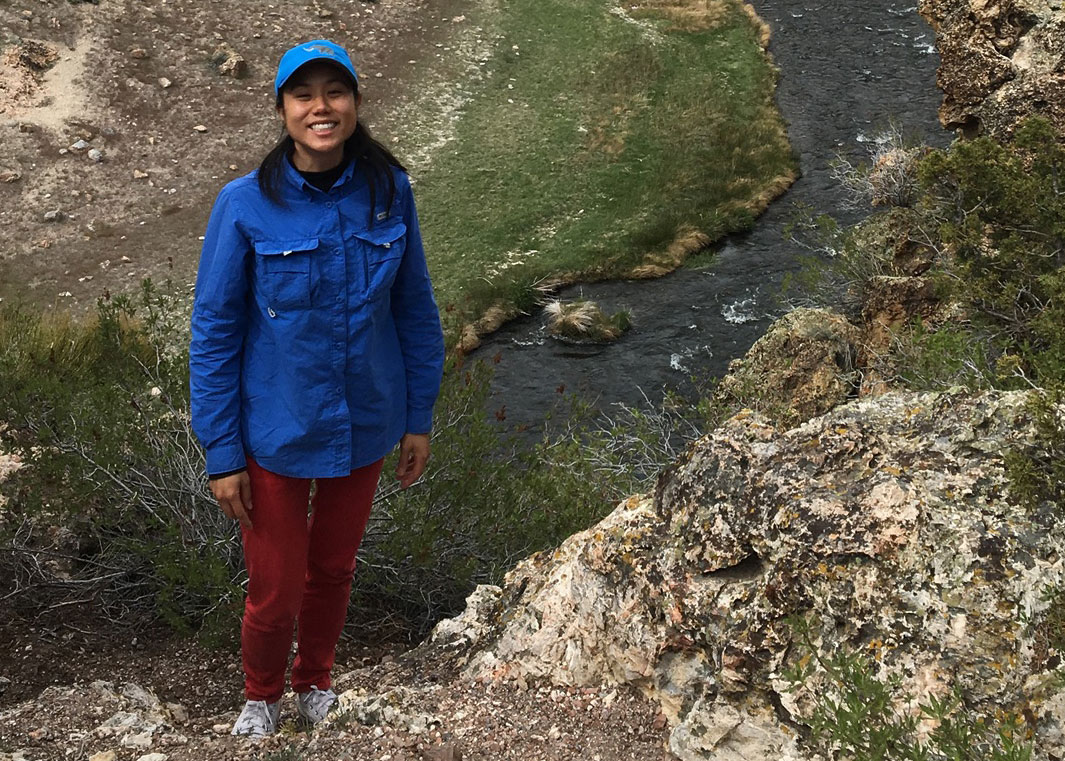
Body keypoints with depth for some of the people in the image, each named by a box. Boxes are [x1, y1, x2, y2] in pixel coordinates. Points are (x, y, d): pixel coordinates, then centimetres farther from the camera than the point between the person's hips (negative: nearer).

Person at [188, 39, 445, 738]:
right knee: (276, 589, 8)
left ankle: (316, 679, 50)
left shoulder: (389, 192, -10)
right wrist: (221, 454, -10)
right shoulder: (246, 204, -17)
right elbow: (214, 332, -11)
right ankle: (262, 693, 40)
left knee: (334, 567, 21)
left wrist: (419, 419, 4)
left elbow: (414, 310, 1)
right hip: (276, 435, -2)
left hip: (364, 425, 3)